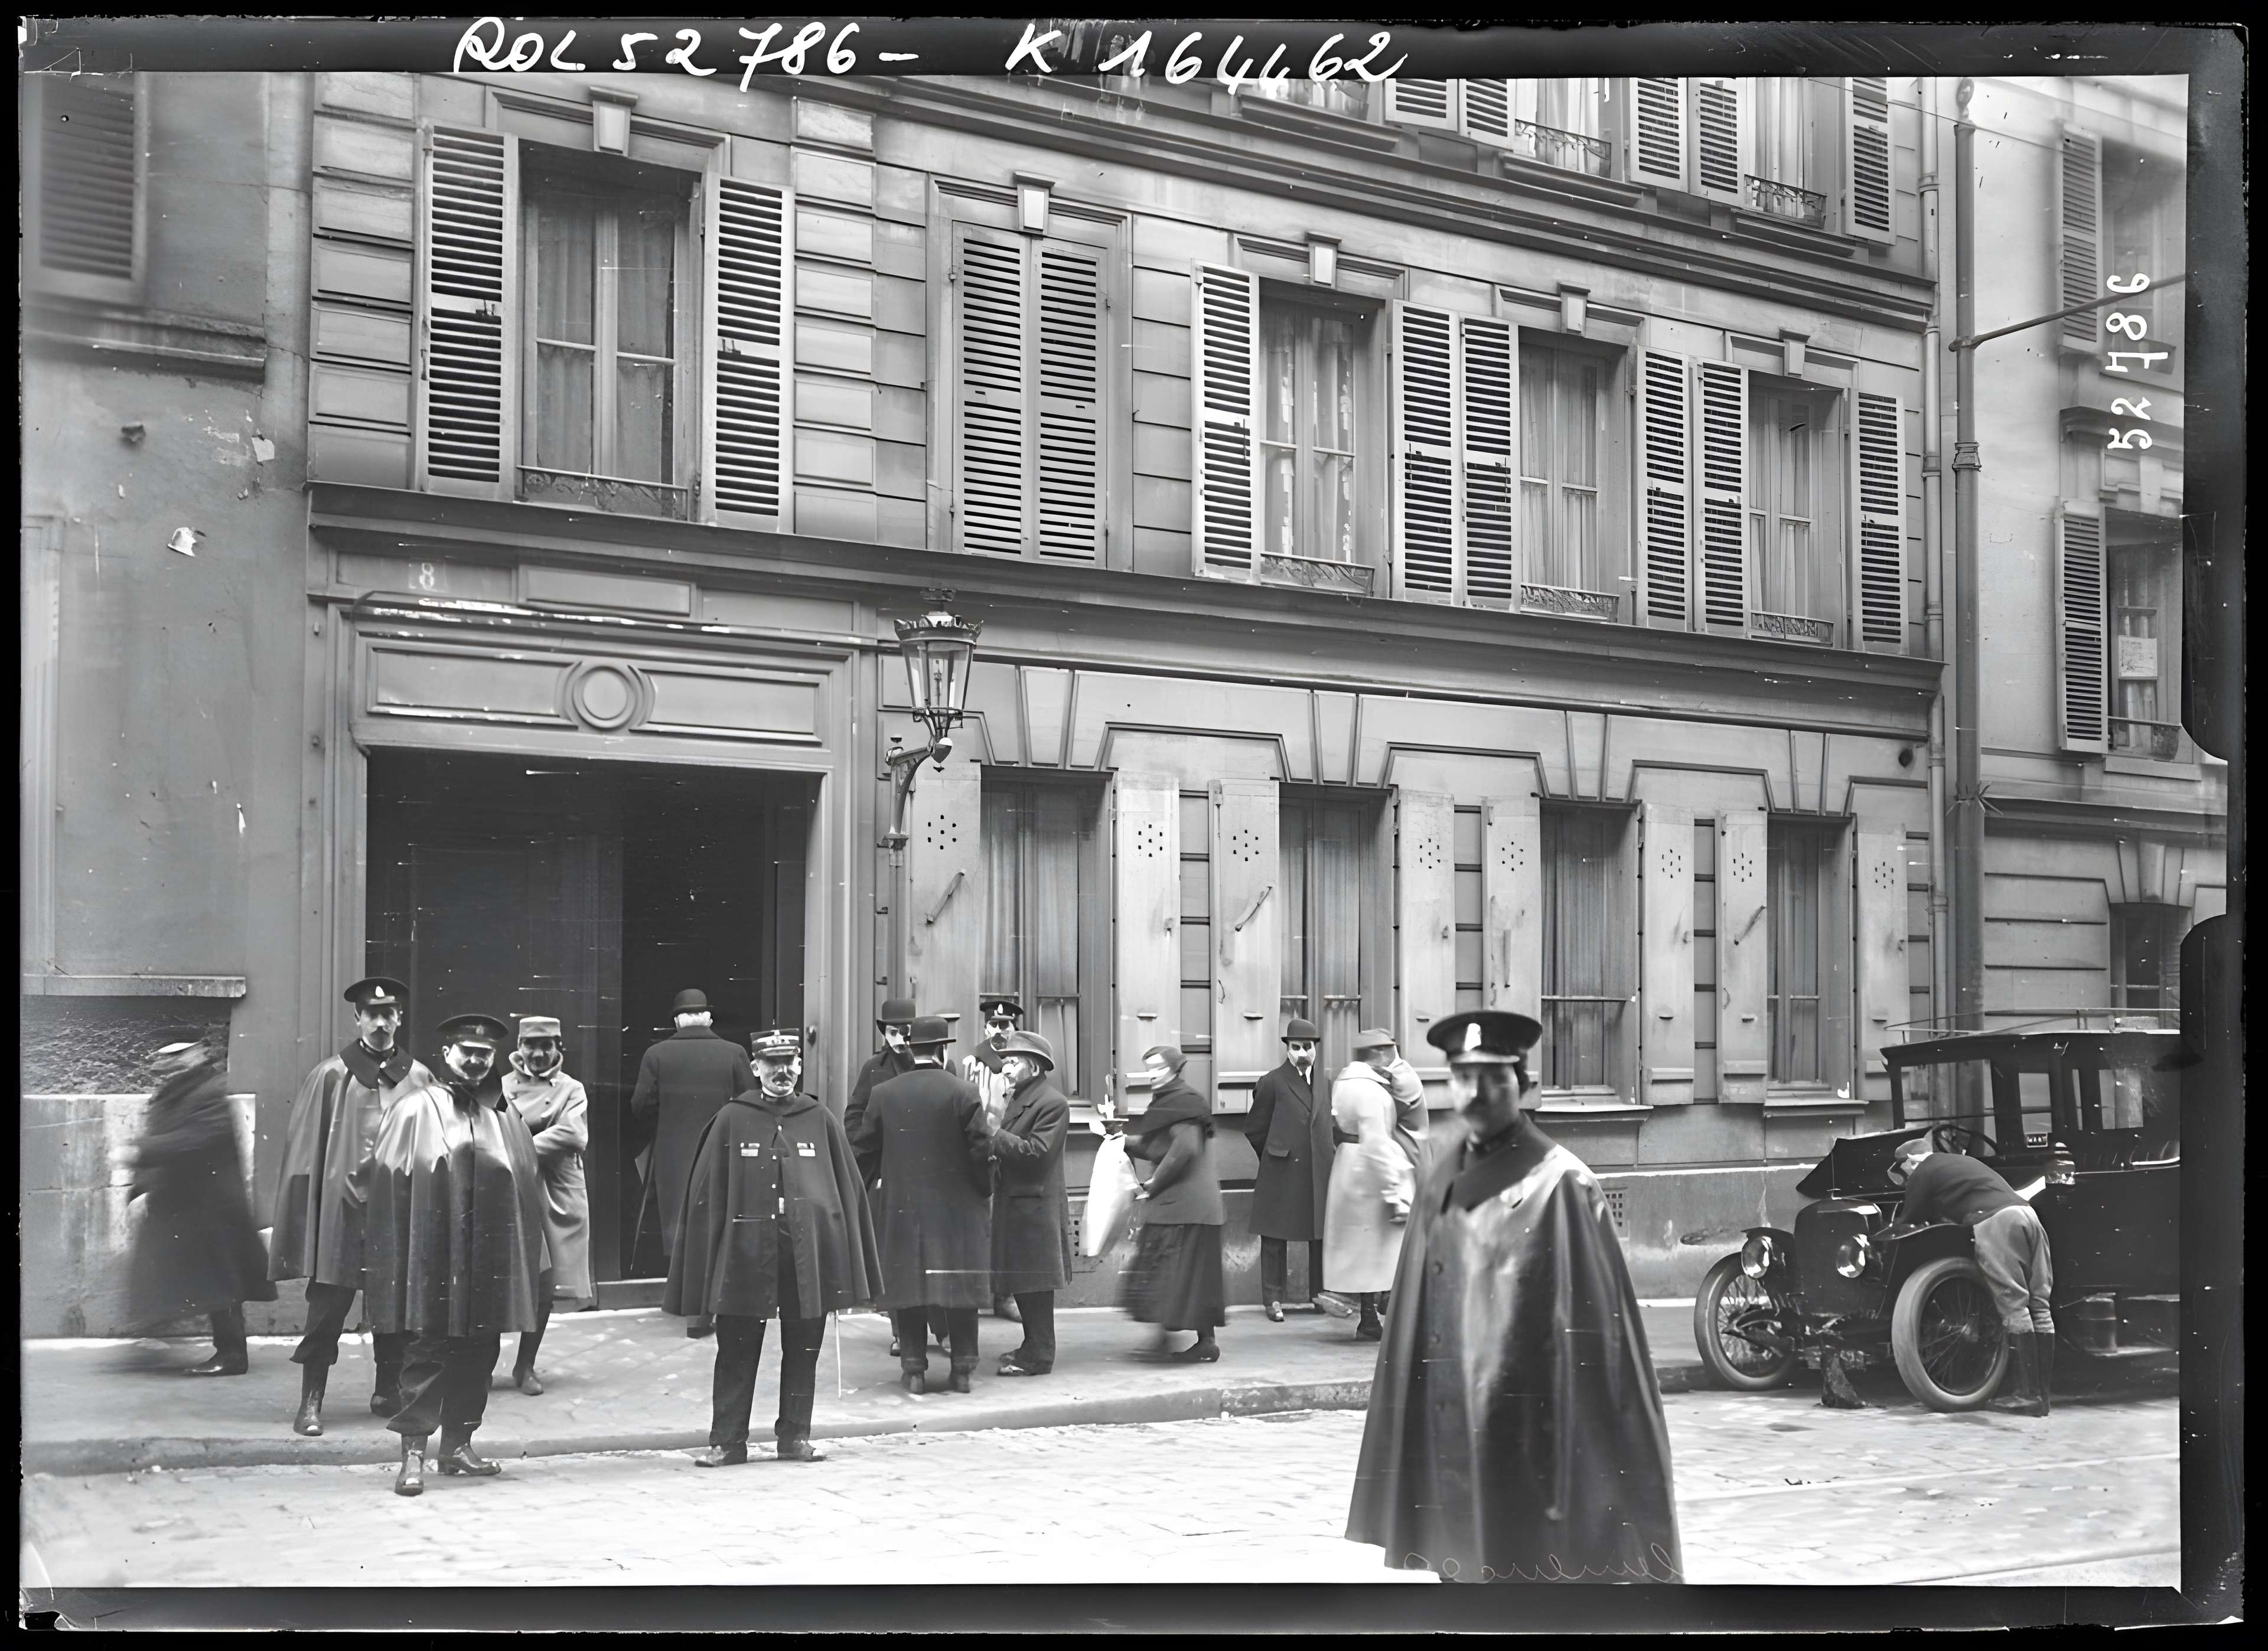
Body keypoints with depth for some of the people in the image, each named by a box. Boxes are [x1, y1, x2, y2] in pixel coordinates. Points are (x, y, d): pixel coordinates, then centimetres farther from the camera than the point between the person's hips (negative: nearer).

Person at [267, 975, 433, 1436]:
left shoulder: (419, 1078, 6)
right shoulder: (331, 1075, 0)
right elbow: (304, 1143, 1)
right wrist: (304, 1205, -4)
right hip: (342, 1204, -2)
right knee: (328, 1306, -2)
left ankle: (388, 1389, 22)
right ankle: (311, 1401, 3)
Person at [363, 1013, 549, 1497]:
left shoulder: (505, 1116, 9)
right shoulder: (414, 1110, -1)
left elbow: (528, 1186, 11)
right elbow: (389, 1186, -3)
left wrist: (524, 1256, 7)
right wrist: (396, 1263, -8)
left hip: (489, 1263, 4)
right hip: (432, 1259, -4)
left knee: (477, 1356, 10)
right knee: (426, 1354, -3)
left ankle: (457, 1445, 21)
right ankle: (413, 1453, 2)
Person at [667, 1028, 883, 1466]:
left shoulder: (821, 1121, 6)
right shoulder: (732, 1120, 2)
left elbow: (849, 1191, 8)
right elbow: (706, 1194, 2)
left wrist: (853, 1269, 4)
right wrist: (705, 1268, -3)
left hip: (809, 1258, 2)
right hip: (746, 1254, -1)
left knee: (803, 1351, 9)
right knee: (736, 1353, 3)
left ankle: (795, 1436, 20)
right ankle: (727, 1441, 12)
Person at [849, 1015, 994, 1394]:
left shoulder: (883, 1094, 0)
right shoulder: (963, 1094, -8)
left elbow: (863, 1150, 4)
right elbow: (981, 1150, -8)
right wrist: (984, 1191, 7)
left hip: (901, 1206, 2)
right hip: (956, 1206, -1)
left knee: (909, 1287, 7)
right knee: (961, 1288, 7)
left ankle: (914, 1369, 9)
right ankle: (962, 1369, 11)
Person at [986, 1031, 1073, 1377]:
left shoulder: (1053, 1103, -13)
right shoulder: (1017, 1099, 16)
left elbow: (1037, 1152, -21)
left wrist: (994, 1135, -20)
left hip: (1035, 1206, -9)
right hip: (1013, 1203, 9)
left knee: (1035, 1285, -4)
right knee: (1023, 1283, 14)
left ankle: (1038, 1356, 2)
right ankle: (1033, 1347, 24)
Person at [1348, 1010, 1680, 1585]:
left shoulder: (1560, 1184, -11)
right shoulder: (1442, 1174, 8)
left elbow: (1592, 1325, -13)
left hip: (1525, 1426, -6)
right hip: (1450, 1429, 6)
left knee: (1528, 1564, 1)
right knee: (1462, 1562, 13)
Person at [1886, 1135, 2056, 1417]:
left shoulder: (1922, 1173, 13)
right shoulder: (1960, 1162, 37)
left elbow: (1907, 1224, 17)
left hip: (1994, 1222, -8)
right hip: (2027, 1213, 8)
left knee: (2014, 1307, -10)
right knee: (2038, 1306, 3)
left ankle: (2030, 1395, -12)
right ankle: (2040, 1393, 4)